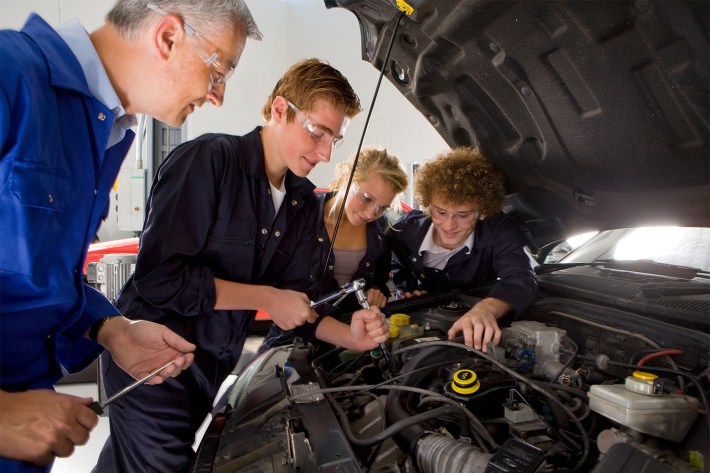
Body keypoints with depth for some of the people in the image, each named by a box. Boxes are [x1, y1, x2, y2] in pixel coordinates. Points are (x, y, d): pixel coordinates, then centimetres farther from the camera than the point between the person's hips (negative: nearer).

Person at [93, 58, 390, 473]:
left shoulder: (305, 203, 2)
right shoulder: (207, 160, -19)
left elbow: (295, 301, 2)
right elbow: (158, 276, -26)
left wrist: (350, 337, -15)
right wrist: (266, 297, -21)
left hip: (214, 366, 7)